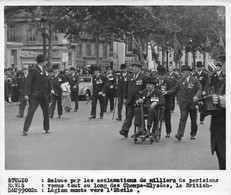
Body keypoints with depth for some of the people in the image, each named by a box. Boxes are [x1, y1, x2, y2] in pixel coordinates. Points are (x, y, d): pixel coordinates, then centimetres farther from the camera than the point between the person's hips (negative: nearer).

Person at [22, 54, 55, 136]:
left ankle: (46, 129, 26)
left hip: (44, 95, 7)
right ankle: (25, 130, -9)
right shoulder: (34, 70, -10)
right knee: (30, 112, -10)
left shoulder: (45, 70, 13)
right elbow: (28, 82, -13)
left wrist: (51, 89, -1)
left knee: (46, 112, 12)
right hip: (35, 95, -7)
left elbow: (48, 80, 18)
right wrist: (27, 94, -20)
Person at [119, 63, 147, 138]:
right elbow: (126, 88, 15)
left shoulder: (143, 77, -2)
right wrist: (125, 98, 9)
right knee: (129, 115, 0)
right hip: (130, 100, 3)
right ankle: (125, 130, -6)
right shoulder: (129, 77, 14)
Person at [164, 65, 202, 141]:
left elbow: (199, 89, -7)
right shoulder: (180, 81, 7)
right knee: (183, 119, -10)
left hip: (193, 103, -1)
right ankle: (179, 134, -18)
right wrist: (167, 92, -4)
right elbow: (175, 89, 10)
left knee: (193, 120, 9)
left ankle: (193, 134, 23)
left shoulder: (195, 80, -1)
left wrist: (197, 96, -26)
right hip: (183, 104, 1)